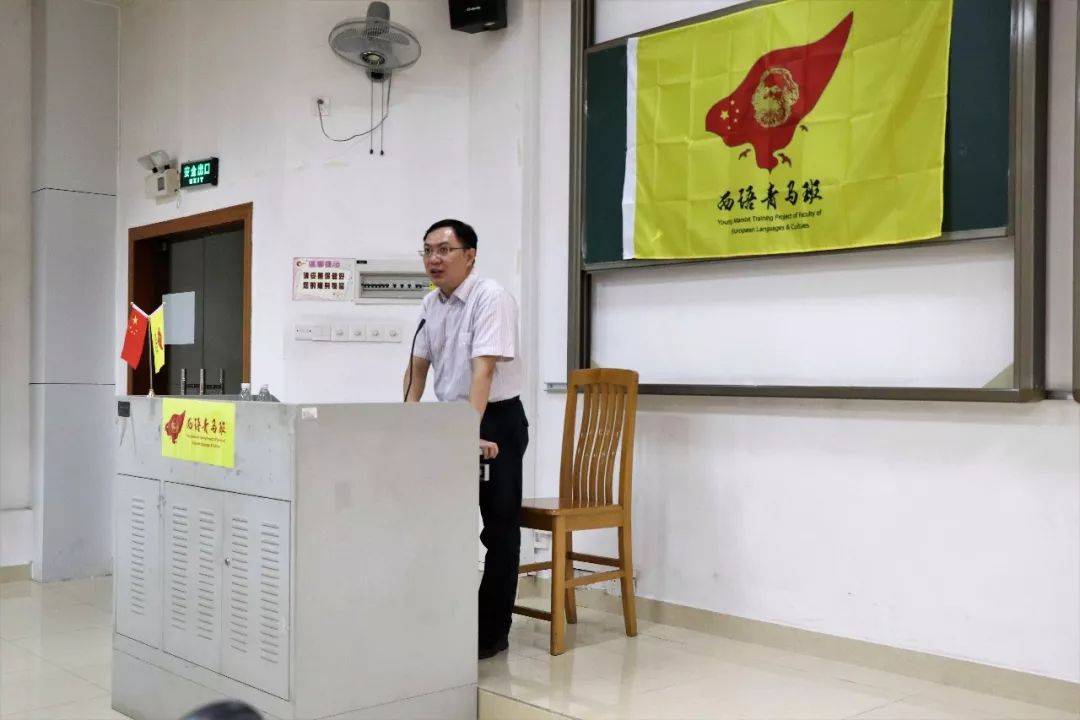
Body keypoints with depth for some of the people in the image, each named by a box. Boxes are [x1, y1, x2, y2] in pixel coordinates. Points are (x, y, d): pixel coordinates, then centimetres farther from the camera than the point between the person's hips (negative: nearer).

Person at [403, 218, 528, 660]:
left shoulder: (491, 299, -19)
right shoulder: (431, 303, 5)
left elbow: (483, 370, -29)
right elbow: (419, 363, 15)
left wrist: (470, 432, -37)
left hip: (497, 419, -7)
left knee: (498, 529, 0)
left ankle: (492, 632, 9)